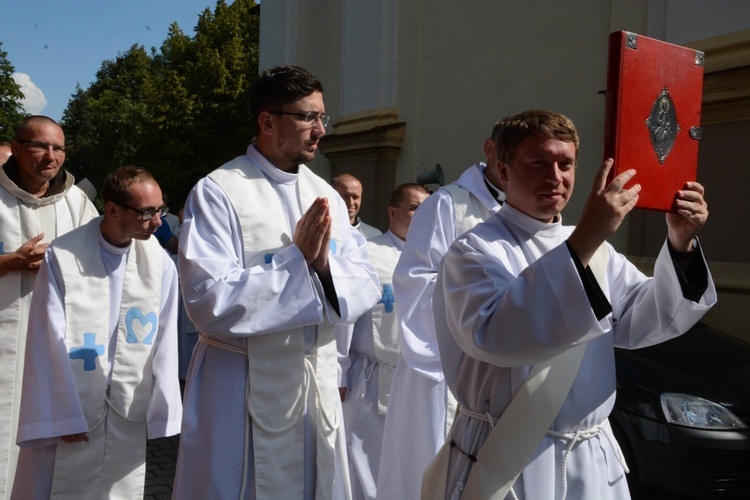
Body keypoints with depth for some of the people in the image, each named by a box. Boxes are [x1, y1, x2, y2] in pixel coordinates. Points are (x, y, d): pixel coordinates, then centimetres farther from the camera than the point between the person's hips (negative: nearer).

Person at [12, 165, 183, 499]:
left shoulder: (160, 264, -5)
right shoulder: (62, 258, -12)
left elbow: (163, 344, -1)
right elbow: (49, 344, -9)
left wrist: (160, 412, 1)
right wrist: (60, 415, -10)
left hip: (128, 417, 3)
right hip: (68, 411, -2)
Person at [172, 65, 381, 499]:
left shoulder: (325, 195, 5)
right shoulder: (218, 193, -12)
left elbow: (367, 286, 1)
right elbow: (210, 302, -21)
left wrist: (325, 264, -19)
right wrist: (296, 258, -19)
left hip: (319, 382, 5)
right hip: (243, 387, -5)